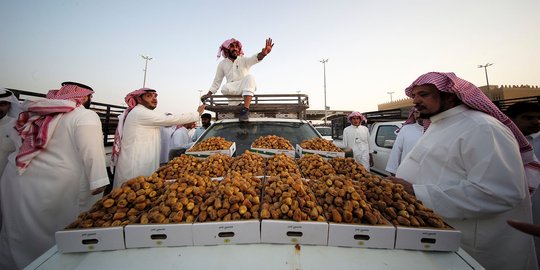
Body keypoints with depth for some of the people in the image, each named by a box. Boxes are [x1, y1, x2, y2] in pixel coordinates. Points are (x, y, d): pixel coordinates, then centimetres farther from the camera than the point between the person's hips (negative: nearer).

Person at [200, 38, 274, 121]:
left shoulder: (243, 60, 6)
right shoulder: (222, 64, 13)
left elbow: (254, 58, -16)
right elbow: (217, 80, 18)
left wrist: (263, 54, -40)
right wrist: (209, 94, 13)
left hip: (246, 88, -1)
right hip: (232, 89, 1)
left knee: (250, 77, -34)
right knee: (225, 88, -32)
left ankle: (245, 109, -45)